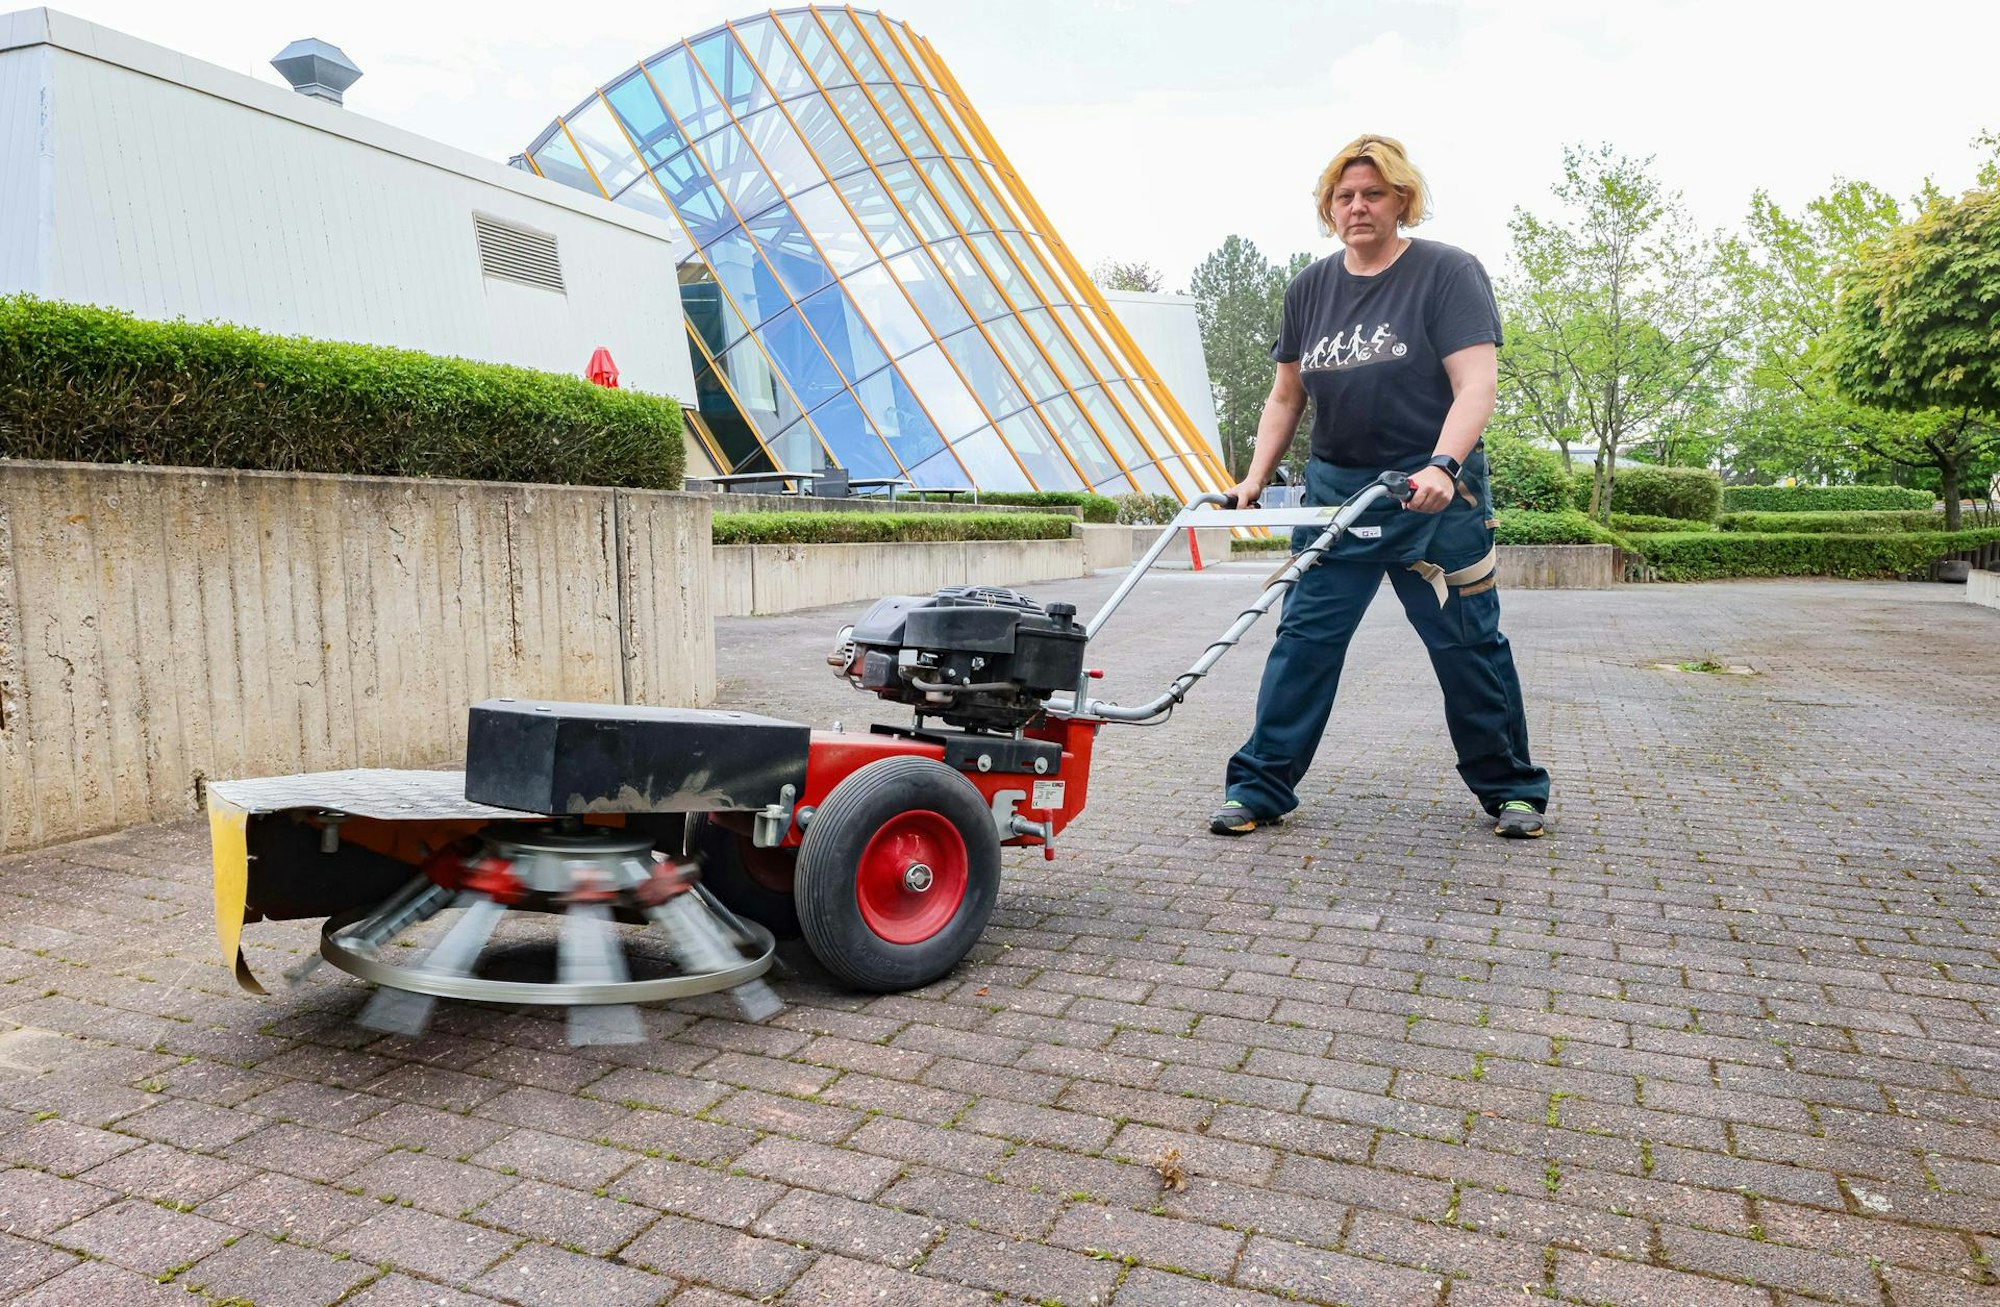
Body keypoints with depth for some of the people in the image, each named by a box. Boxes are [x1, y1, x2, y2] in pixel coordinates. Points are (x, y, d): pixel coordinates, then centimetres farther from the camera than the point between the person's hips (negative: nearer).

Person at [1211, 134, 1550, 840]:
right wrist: (1256, 477, 7)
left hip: (1433, 494, -3)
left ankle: (1510, 789, 21)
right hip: (1335, 488, 4)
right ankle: (1259, 788, 5)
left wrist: (1441, 467, -28)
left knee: (1467, 644, 4)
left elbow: (1477, 385, -14)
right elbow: (1286, 396, 16)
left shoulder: (1448, 272, -4)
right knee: (1303, 637, -1)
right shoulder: (1309, 288, 11)